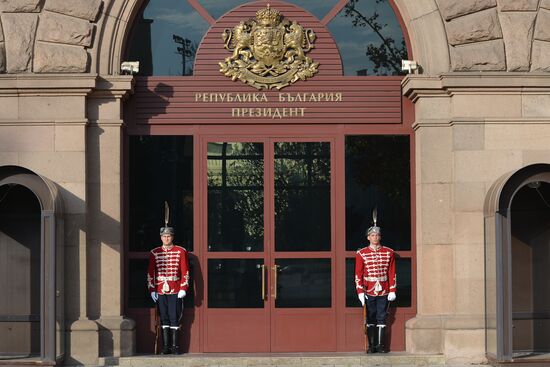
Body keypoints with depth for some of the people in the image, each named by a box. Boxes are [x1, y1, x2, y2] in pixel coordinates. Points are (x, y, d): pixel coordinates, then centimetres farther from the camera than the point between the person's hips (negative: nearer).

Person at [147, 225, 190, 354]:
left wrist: (183, 289, -7)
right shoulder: (154, 253, 7)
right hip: (160, 291, 2)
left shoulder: (181, 251, 2)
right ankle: (166, 346, 7)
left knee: (174, 318, -2)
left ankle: (174, 346, 3)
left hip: (176, 291, -2)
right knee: (164, 319, 4)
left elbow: (185, 271, 0)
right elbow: (151, 272, 9)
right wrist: (152, 289, 2)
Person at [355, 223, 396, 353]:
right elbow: (358, 274, 0)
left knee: (382, 319, 2)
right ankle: (371, 345, 8)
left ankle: (381, 345, 6)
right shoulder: (361, 254, 1)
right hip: (369, 292, -1)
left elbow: (392, 273, 6)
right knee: (370, 319, 3)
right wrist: (360, 292, -7)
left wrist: (392, 291, 0)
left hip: (384, 293, 1)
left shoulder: (388, 253, 5)